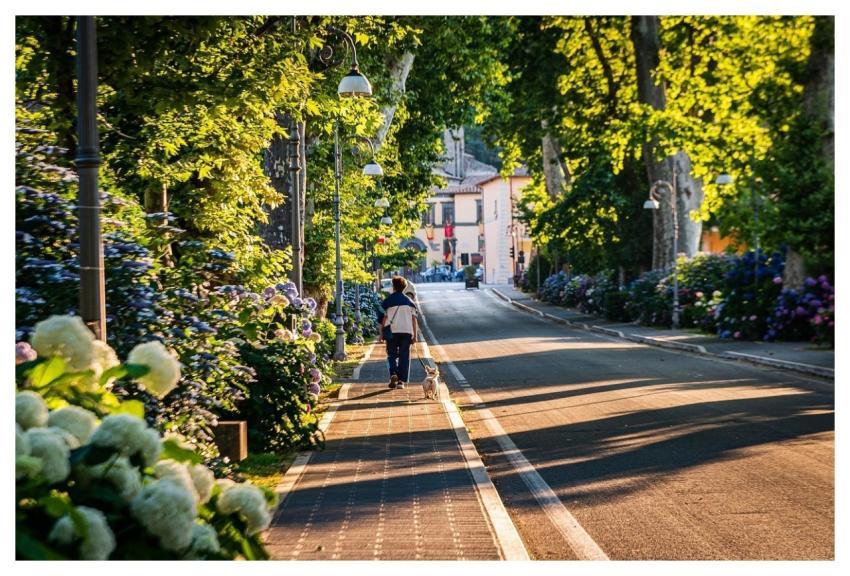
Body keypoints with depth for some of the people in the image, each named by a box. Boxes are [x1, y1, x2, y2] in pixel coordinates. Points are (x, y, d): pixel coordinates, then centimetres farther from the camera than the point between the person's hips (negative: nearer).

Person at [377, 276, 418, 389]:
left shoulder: (387, 301, 1)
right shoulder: (409, 301, 8)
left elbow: (383, 318, -1)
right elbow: (414, 319, 5)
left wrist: (381, 333, 4)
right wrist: (414, 335, 9)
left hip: (392, 331, -1)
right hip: (407, 331, 1)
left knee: (392, 355, 10)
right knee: (404, 356, 4)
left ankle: (393, 374, -14)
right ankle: (401, 381, 0)